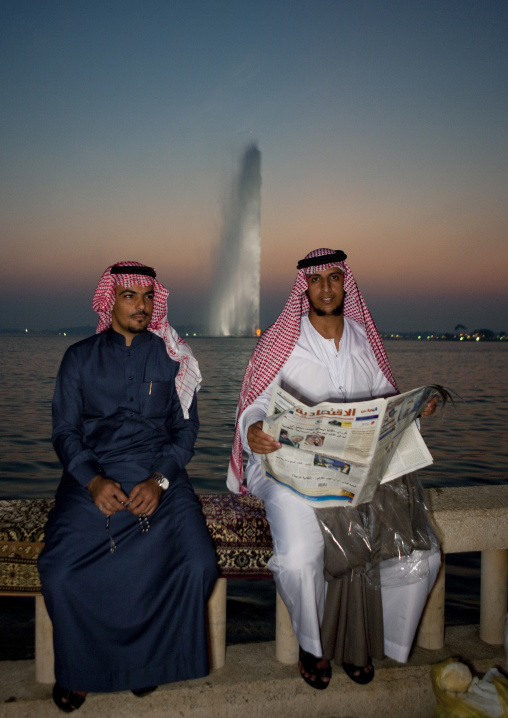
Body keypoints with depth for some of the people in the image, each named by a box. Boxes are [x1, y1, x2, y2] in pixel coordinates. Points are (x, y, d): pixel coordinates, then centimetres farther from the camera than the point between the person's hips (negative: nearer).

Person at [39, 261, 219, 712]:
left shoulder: (170, 357, 11)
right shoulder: (80, 357, 11)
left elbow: (185, 428, 8)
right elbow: (64, 431, 6)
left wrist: (160, 480, -10)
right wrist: (93, 481, -12)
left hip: (160, 475, 0)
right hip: (93, 475, 0)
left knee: (198, 564, -23)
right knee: (58, 571, -23)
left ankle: (150, 656, 4)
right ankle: (76, 670, 6)